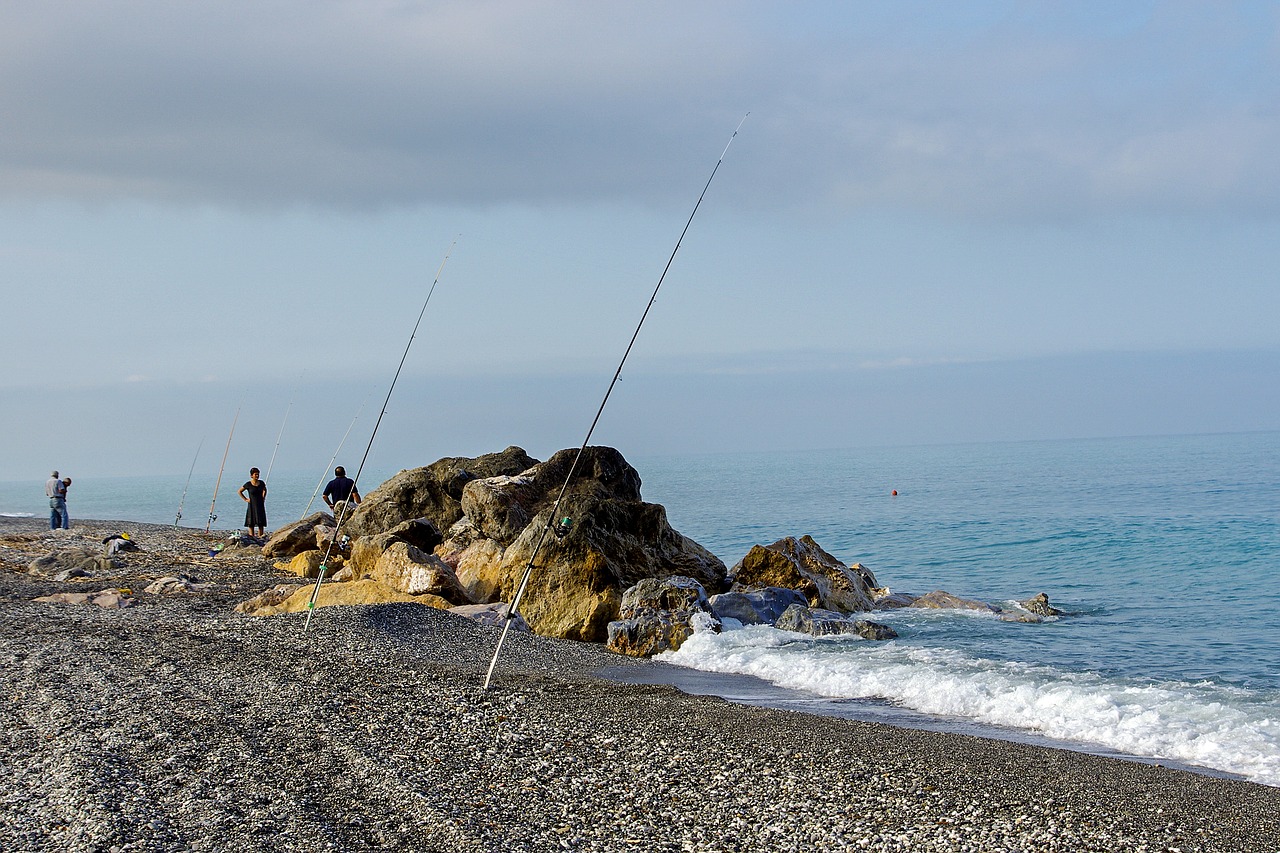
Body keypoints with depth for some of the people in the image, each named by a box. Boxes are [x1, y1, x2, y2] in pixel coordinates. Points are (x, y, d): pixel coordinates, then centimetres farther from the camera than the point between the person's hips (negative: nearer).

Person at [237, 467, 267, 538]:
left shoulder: (261, 483, 3)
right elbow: (240, 491, 5)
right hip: (252, 505, -3)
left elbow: (264, 490, 24)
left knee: (261, 523, 2)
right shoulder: (248, 484, -6)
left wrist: (263, 497, 11)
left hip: (260, 505, 3)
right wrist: (245, 499, 0)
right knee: (251, 523, -2)